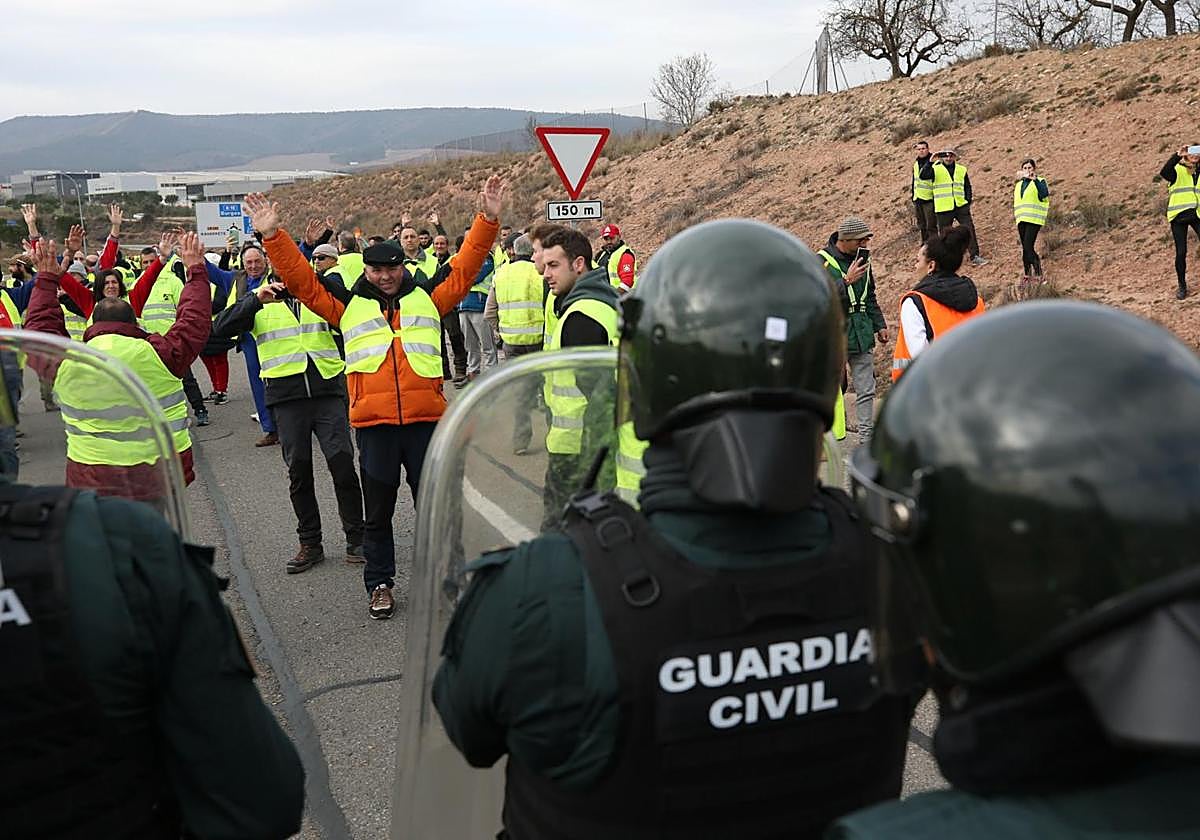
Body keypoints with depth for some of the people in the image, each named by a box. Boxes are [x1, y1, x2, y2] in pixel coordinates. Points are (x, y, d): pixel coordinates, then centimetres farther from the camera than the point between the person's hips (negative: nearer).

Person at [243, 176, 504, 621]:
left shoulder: (427, 299, 10)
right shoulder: (348, 305, 8)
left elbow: (464, 269, 8)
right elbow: (301, 280, 6)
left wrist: (487, 220, -1)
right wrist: (273, 236, -3)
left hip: (426, 419, 0)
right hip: (373, 423, 0)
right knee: (378, 510, 11)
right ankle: (379, 584, 25)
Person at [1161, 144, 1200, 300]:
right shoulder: (1177, 171, -3)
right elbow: (1164, 172, -26)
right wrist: (1177, 155, -31)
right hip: (1179, 216, -3)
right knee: (1181, 252, -2)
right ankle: (1182, 286, 12)